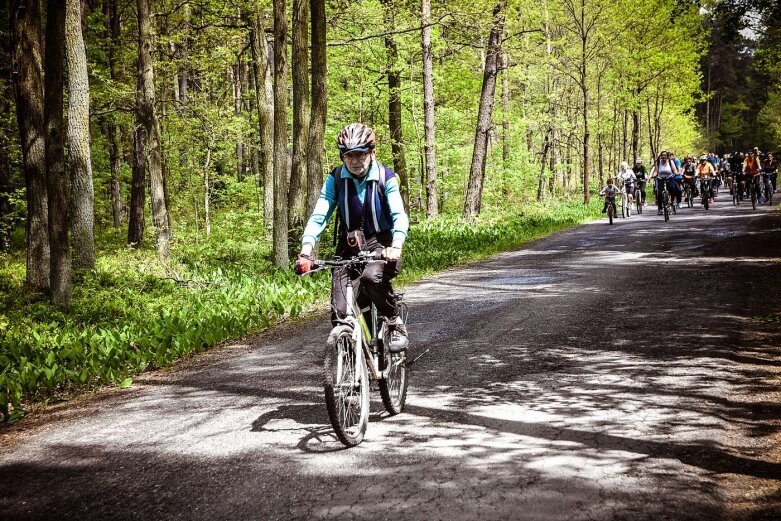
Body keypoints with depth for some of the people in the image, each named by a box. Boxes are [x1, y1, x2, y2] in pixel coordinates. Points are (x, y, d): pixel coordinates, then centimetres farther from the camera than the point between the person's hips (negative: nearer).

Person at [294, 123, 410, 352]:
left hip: (379, 244, -2)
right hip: (348, 247, 2)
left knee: (372, 276, -36)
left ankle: (396, 324, -13)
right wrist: (306, 251, -25)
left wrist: (396, 246, -39)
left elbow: (399, 215, -19)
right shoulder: (335, 179, -3)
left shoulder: (385, 177, -8)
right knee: (340, 313, -13)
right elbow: (319, 216, -10)